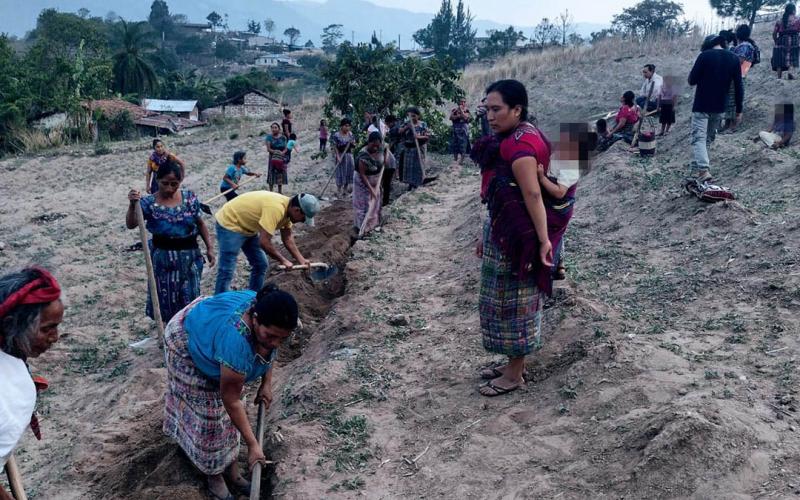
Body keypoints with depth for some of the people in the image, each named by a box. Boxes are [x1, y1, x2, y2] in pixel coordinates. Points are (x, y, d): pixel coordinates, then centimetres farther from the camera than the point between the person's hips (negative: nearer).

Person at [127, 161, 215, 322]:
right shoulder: (149, 202, -9)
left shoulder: (190, 198, -4)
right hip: (163, 256, -1)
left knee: (190, 298, 7)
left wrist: (209, 247, 5)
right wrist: (132, 205, -35)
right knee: (166, 299, 9)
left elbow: (200, 224, 6)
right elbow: (131, 224, -18)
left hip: (189, 255, 1)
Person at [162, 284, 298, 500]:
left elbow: (269, 350, 0)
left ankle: (231, 467, 22)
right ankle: (214, 473, 19)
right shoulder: (235, 340, -46)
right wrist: (252, 444, -26)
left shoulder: (266, 311, -26)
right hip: (187, 343, -6)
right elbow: (231, 400, -33)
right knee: (208, 410, -1)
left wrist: (266, 383, -6)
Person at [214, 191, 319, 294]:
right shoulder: (276, 209, -34)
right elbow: (264, 242, -34)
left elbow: (287, 237, 6)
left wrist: (301, 260, -1)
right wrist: (283, 260, -22)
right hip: (229, 223, -10)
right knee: (227, 271, -10)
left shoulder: (287, 208, -5)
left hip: (247, 227, 10)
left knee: (261, 265, 11)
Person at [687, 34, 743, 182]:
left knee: (698, 138, -8)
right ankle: (695, 170, 21)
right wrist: (739, 110, 9)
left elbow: (692, 81, -8)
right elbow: (738, 87, 4)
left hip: (701, 106, -5)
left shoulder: (704, 56, -8)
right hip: (719, 107, 5)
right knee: (708, 138, 16)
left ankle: (704, 169, -26)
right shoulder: (734, 59, 5)